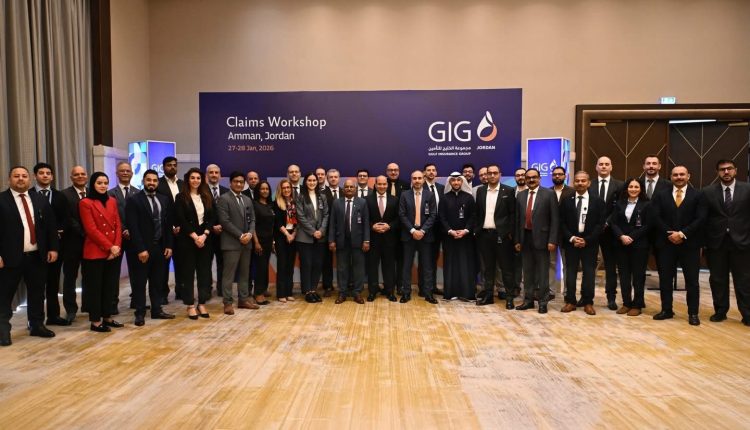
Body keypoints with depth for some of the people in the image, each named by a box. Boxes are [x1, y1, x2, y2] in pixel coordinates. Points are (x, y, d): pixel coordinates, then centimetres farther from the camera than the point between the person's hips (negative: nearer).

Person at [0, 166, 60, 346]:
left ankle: (37, 325, 25)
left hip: (37, 256, 4)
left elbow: (51, 225, 10)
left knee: (37, 293, 13)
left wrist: (53, 248, 3)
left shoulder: (40, 199, 9)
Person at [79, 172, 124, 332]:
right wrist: (109, 247, -15)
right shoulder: (85, 203, -6)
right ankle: (95, 321, 12)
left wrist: (117, 246, -5)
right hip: (95, 252, -5)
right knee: (95, 287, 4)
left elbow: (118, 225, 8)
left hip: (114, 251, 6)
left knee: (110, 286, 12)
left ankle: (107, 317, 23)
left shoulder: (112, 201, 12)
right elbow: (91, 230, -13)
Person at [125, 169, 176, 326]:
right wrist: (140, 249, -18)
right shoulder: (133, 199, -7)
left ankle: (157, 310, 23)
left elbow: (168, 224, 11)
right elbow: (133, 227, -13)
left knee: (158, 281, 12)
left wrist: (169, 245, 4)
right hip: (141, 249, -5)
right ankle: (140, 313, 16)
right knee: (139, 282, 6)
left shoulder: (164, 200, 9)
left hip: (160, 247, 5)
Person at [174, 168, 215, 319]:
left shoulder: (207, 197, 10)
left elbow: (211, 218, 5)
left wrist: (204, 235, -9)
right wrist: (194, 236, -15)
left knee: (204, 272, 4)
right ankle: (190, 306, 8)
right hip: (187, 240, -3)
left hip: (204, 239, 4)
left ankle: (202, 304, 12)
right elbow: (181, 220, -8)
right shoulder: (181, 197, -1)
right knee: (188, 272, 2)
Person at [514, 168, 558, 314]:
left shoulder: (549, 194, -3)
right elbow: (518, 219, 10)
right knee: (527, 271, 11)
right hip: (525, 238, 4)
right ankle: (528, 300, 21)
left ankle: (543, 302, 12)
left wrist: (552, 240, -13)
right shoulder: (520, 195, 10)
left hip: (541, 238, -4)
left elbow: (555, 219, -7)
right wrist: (517, 240, 6)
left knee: (542, 272, 3)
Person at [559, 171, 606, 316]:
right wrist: (572, 238, -11)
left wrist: (587, 240, -11)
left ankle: (588, 303, 13)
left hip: (590, 243, -1)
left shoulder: (598, 201, 1)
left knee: (589, 273, 3)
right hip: (571, 242, 1)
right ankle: (570, 301, 12)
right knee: (570, 272, 4)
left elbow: (600, 224, -3)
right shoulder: (566, 201, 4)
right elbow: (562, 223, 2)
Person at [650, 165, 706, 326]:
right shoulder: (660, 195, 7)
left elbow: (701, 219, -6)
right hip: (666, 243, 2)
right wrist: (669, 234, -12)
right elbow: (656, 218, -1)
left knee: (692, 280, 4)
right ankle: (666, 310, 16)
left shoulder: (698, 195, 3)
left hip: (690, 244, -1)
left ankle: (693, 313, 13)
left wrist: (682, 234, -14)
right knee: (665, 279, 6)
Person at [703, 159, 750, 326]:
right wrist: (704, 240, -3)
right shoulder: (708, 192, 2)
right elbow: (702, 218, 2)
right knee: (718, 279, 8)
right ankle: (720, 311, 20)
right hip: (716, 242, 1)